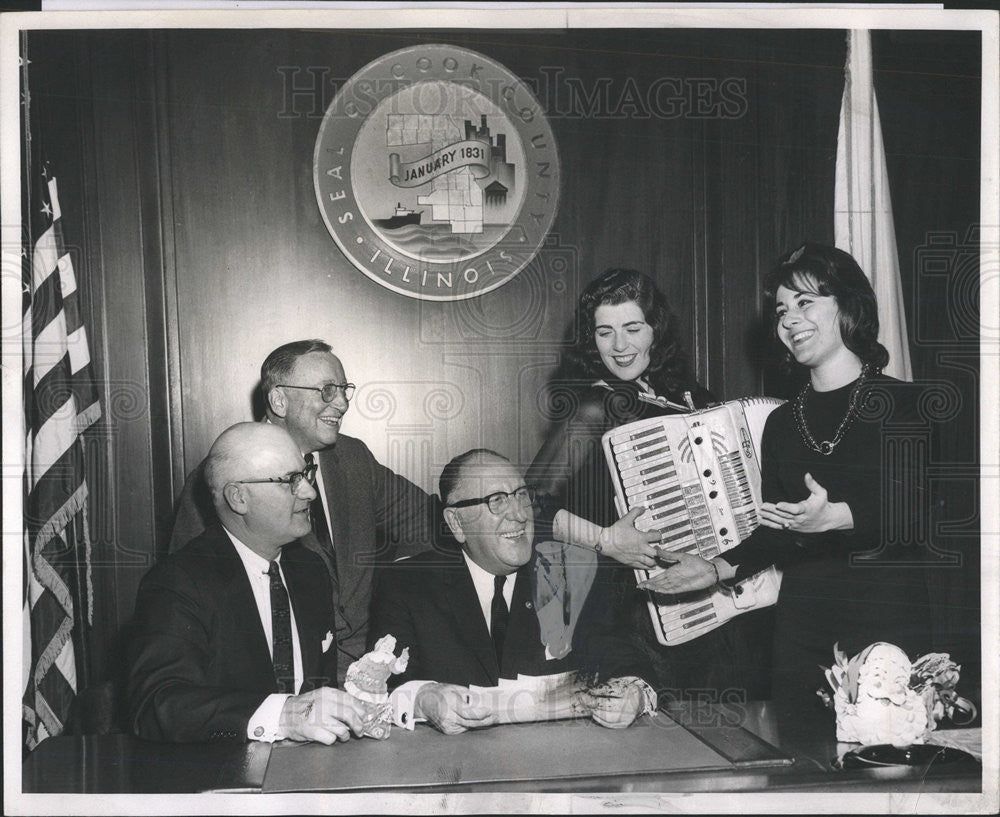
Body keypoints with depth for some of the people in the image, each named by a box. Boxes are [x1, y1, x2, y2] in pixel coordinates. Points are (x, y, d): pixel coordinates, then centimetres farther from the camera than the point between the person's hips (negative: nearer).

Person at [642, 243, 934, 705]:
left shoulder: (907, 404, 0)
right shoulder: (781, 422, 14)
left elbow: (924, 507, -12)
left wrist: (836, 516, -25)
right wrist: (718, 568, 2)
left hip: (892, 618, -3)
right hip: (803, 620, 4)